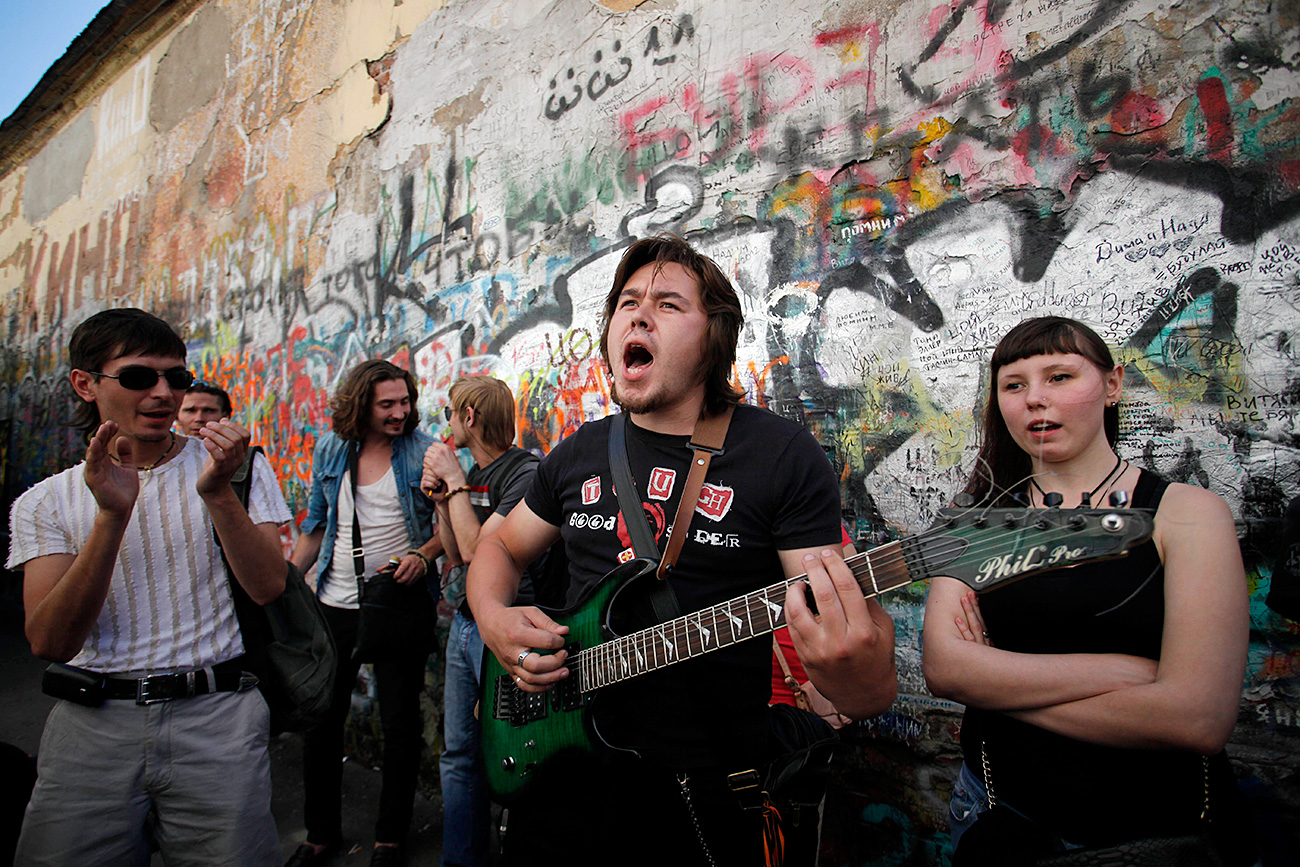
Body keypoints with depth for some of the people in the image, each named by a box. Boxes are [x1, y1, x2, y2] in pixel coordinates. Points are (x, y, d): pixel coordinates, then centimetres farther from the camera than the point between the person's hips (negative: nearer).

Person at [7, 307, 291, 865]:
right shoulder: (44, 502, 6)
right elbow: (50, 643, -7)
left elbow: (268, 588, -8)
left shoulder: (237, 468, 3)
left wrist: (218, 493, -21)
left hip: (215, 717, -1)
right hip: (91, 725, 1)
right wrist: (112, 515, -19)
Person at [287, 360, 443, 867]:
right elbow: (316, 526, 13)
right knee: (319, 720, 12)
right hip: (335, 604, 4)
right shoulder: (329, 450, 4)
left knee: (400, 725, 6)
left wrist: (424, 554, -20)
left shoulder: (425, 453, -8)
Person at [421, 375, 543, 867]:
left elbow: (475, 549, -22)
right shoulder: (472, 475, 11)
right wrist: (441, 499, 1)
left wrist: (454, 482, -13)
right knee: (459, 754, 17)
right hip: (464, 622, 9)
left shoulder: (527, 472, -16)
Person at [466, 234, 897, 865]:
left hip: (702, 794, -3)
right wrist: (494, 620, -5)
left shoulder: (784, 456, -10)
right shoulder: (580, 453, 4)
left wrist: (862, 672, -37)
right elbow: (500, 548, 17)